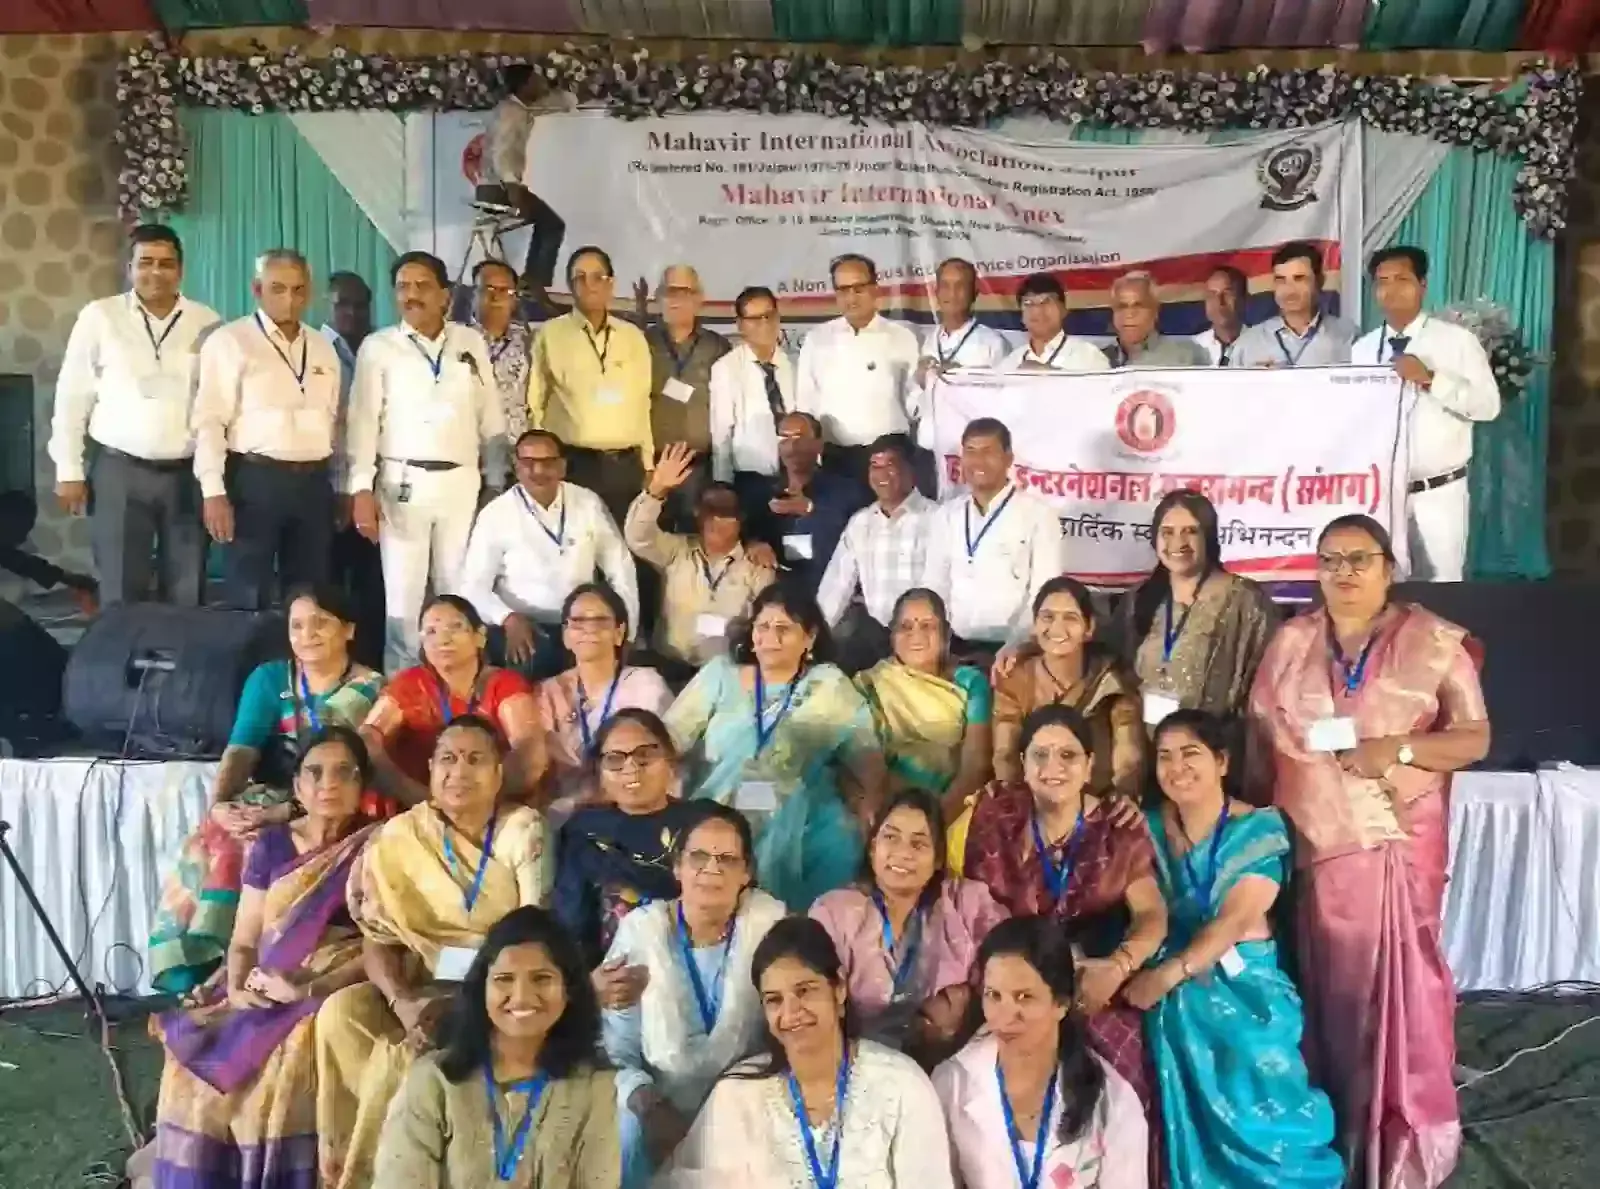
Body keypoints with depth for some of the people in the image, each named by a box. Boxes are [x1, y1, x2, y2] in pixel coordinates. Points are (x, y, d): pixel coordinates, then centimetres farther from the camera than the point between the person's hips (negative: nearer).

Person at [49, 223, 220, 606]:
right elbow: (72, 397, 4)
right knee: (121, 596, 3)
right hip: (119, 471, -1)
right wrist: (69, 470, 1)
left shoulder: (207, 323, 4)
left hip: (188, 473, 1)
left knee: (187, 596, 7)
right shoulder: (99, 317, 1)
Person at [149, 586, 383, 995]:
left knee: (239, 852, -29)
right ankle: (195, 979, -18)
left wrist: (288, 813, -24)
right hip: (263, 802, 4)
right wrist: (218, 803, -21)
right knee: (202, 849, -24)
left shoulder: (370, 689, -1)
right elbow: (241, 748, -2)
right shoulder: (269, 678, 11)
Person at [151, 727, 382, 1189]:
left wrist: (311, 990, -16)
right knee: (193, 1057, -17)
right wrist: (237, 988, -9)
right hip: (261, 996, 4)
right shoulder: (271, 845, 10)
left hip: (334, 995, -4)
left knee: (283, 1069, -29)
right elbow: (243, 941, 11)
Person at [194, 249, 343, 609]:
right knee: (249, 599, 0)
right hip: (254, 480, -5)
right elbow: (209, 420, -8)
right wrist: (213, 491, -15)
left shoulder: (324, 349, 14)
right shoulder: (229, 341, -4)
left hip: (314, 483, 5)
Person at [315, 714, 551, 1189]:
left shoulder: (523, 831, -4)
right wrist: (403, 1001, -19)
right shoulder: (399, 838, 4)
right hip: (425, 987, 4)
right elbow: (377, 938, -1)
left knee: (405, 1053, -26)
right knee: (340, 1013, -22)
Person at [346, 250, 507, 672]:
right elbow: (363, 419, -1)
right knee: (403, 595, 2)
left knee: (460, 590, 6)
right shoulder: (378, 347, 2)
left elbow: (491, 417, 10)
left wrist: (497, 482, 7)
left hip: (462, 482, 2)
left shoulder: (472, 343, 8)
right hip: (403, 482, -2)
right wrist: (362, 489, -9)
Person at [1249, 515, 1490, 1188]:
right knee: (1325, 984, 6)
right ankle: (1331, 1128, 21)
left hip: (1395, 842, -2)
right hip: (1310, 842, 3)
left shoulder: (1432, 642, 0)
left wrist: (1397, 749, -17)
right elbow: (1259, 733, 10)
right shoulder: (1291, 642, 9)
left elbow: (1475, 738, -1)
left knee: (1395, 982, -2)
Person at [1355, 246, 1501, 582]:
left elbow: (1488, 405, -10)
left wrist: (1430, 378, -22)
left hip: (1439, 492, -3)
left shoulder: (1458, 340, -3)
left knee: (1440, 582, 3)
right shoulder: (1362, 349, 8)